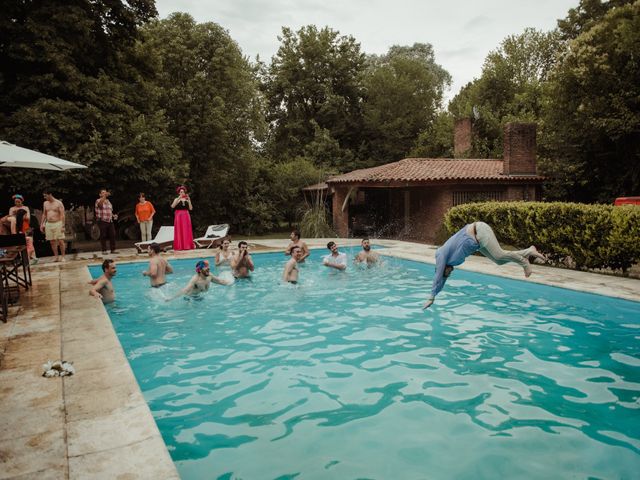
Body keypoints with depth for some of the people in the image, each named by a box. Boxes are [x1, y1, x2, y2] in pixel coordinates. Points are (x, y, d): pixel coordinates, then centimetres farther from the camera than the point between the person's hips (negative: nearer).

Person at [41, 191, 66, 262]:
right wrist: (42, 224, 13)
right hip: (48, 224, 5)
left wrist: (63, 226, -17)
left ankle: (62, 256, 2)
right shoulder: (45, 203, 11)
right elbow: (44, 214, 19)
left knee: (60, 241, -5)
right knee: (52, 241, 6)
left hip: (58, 223, -5)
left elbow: (62, 215, -10)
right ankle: (56, 256, 14)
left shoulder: (58, 203, -7)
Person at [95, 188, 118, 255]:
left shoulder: (108, 202, 17)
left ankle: (113, 249, 9)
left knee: (112, 235, 3)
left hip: (110, 221, 6)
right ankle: (104, 250, 5)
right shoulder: (98, 201, -4)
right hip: (102, 221, -6)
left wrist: (113, 215, 7)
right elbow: (100, 203, -30)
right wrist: (105, 196, -44)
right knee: (103, 236, -1)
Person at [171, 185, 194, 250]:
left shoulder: (187, 199, 10)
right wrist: (178, 198, -18)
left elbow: (190, 208, 0)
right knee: (179, 231, -4)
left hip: (186, 216, 2)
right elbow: (172, 206, -14)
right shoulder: (177, 199, 4)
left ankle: (187, 245, 5)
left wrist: (189, 200, -8)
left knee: (187, 231, 1)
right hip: (179, 216, -2)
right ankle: (179, 246, -4)